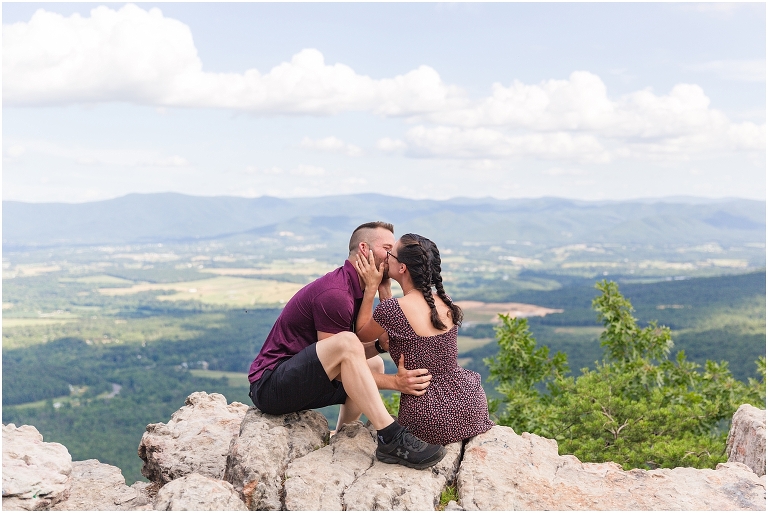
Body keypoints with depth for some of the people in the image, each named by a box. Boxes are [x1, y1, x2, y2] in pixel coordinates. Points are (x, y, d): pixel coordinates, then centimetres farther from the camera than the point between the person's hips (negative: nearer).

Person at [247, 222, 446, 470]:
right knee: (346, 341, -32)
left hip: (297, 382, 11)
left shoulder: (354, 288, 10)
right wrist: (394, 382, -25)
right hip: (269, 386, -11)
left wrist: (384, 291, -3)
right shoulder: (334, 293, -21)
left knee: (375, 364, 21)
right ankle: (391, 439, -28)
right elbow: (344, 353, -21)